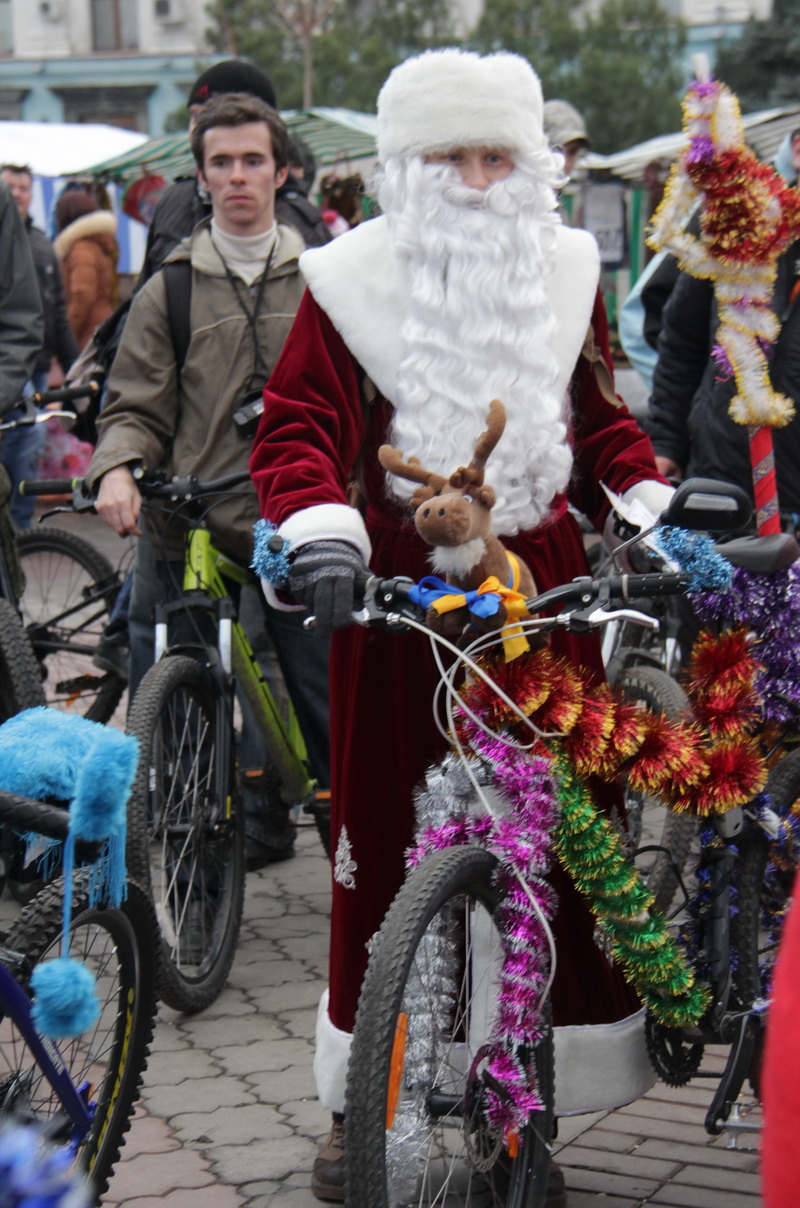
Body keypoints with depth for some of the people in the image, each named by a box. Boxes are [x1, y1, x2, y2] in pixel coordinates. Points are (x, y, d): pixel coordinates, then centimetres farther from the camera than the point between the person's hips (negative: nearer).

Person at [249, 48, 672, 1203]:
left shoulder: (564, 273, 11)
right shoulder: (356, 280, -1)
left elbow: (602, 415, 20)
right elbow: (295, 424, -7)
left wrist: (651, 510, 4)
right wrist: (317, 528, -25)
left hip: (545, 595, 3)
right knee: (384, 849, 3)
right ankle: (360, 1106, 19)